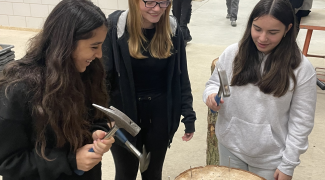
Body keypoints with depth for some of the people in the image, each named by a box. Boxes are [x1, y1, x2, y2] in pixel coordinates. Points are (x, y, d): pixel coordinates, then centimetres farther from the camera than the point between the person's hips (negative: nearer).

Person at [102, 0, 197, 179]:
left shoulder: (172, 30, -5)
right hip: (124, 114, -2)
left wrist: (188, 115, 0)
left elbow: (181, 77, 1)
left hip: (160, 115, 3)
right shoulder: (115, 27, -15)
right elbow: (103, 75, -12)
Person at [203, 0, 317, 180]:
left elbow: (301, 122, -8)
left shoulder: (301, 68, -13)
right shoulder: (232, 53, -8)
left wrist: (288, 165, -7)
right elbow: (214, 83, 6)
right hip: (230, 146, 2)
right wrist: (211, 95, -17)